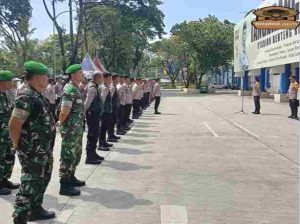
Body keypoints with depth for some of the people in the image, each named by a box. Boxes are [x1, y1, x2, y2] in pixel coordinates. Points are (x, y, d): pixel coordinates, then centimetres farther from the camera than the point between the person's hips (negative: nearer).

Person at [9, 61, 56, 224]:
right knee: (30, 185, -3)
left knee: (42, 180, 21)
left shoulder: (37, 95, 9)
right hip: (32, 152, -10)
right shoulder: (26, 96, -21)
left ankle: (36, 210, 36)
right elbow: (14, 124, -23)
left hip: (43, 149, 10)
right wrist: (18, 145, -9)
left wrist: (47, 147, 18)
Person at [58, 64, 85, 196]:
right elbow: (64, 112, -21)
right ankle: (64, 186, 4)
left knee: (76, 154, 19)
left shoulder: (77, 89, 13)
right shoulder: (70, 90, -18)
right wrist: (60, 123, -6)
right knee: (68, 156, -3)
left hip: (77, 128, 10)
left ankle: (71, 178, 33)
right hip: (70, 129, -10)